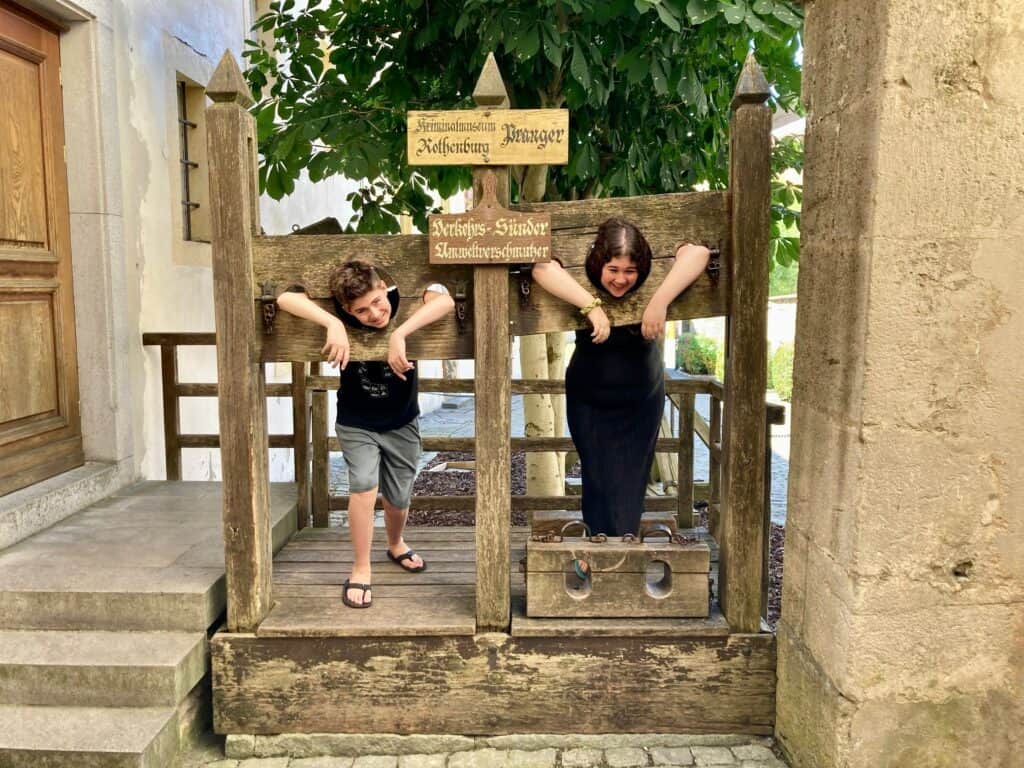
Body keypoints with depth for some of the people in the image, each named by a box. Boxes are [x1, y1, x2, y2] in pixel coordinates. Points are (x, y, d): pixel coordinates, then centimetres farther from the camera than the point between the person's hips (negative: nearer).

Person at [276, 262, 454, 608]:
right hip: (356, 424, -1)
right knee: (364, 486, -21)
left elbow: (445, 301, -41)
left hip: (402, 423, 2)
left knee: (398, 498, 13)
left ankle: (396, 545, 46)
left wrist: (399, 334, -50)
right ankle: (361, 570, 0)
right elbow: (285, 298, -33)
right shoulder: (341, 312, -23)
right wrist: (333, 324, -47)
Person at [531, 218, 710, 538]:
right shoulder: (584, 281, -21)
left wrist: (660, 302, -44)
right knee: (598, 479, 5)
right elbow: (542, 268, -39)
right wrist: (592, 306, -48)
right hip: (589, 403, -1)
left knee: (630, 485, 9)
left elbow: (698, 253, -32)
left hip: (641, 403, 1)